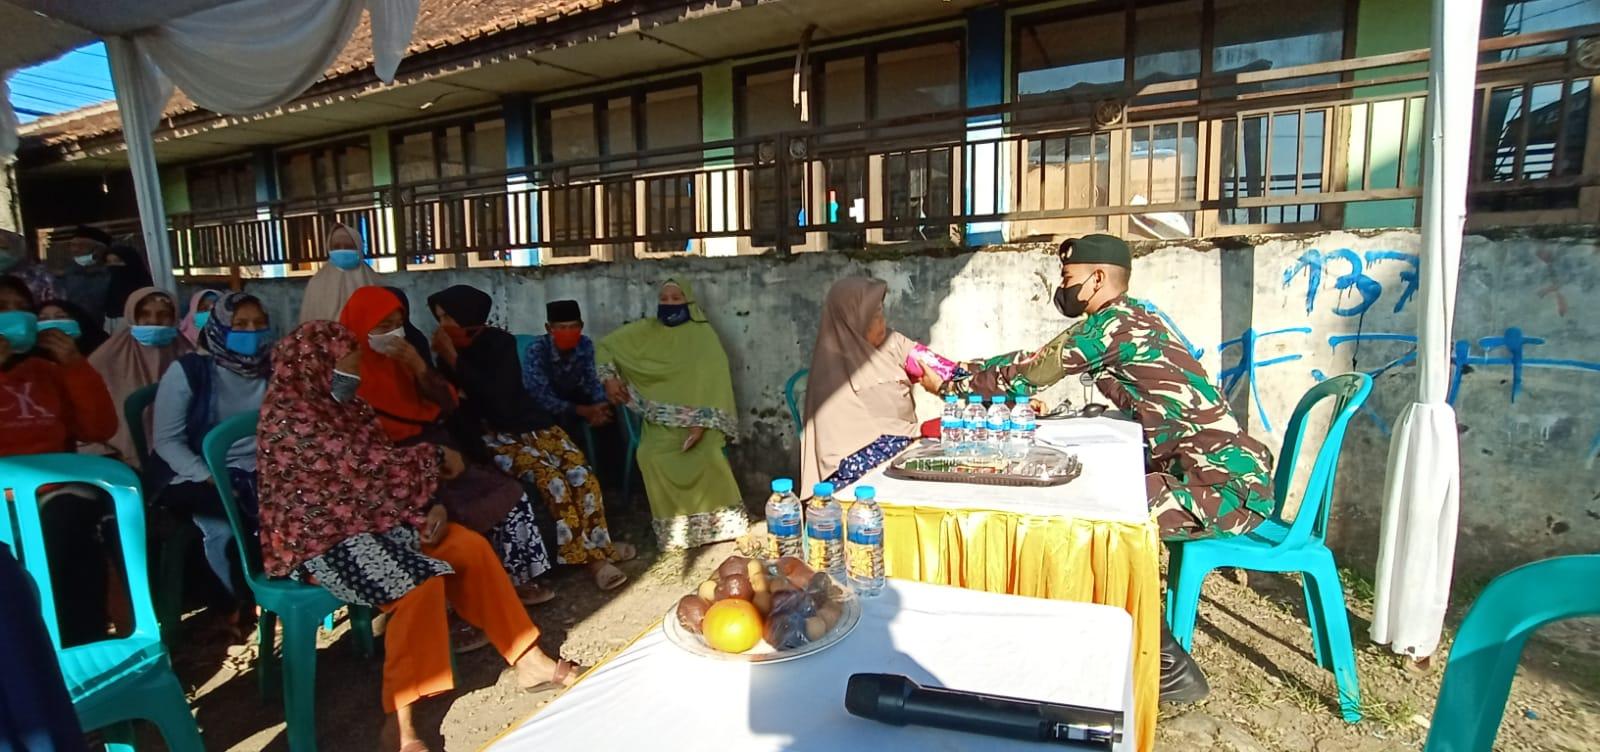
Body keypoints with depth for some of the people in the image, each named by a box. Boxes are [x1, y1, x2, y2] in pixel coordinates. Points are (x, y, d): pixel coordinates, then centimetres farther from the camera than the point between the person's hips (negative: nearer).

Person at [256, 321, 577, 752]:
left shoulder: (344, 405, 10)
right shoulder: (290, 415, -18)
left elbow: (378, 467, 10)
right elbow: (364, 465, -25)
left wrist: (430, 506, -7)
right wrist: (437, 458, -12)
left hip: (368, 518, 9)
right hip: (318, 538, -8)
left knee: (472, 547, -6)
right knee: (421, 581, -30)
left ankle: (528, 660, 2)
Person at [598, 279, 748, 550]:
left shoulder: (703, 333, -4)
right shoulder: (645, 330, 7)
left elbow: (713, 379, -13)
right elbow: (605, 346, 16)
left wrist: (701, 423, -23)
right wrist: (609, 377, 0)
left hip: (697, 417, -2)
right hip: (661, 419, 3)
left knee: (708, 455, -31)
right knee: (650, 456, -26)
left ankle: (718, 517, -6)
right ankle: (673, 523, -8)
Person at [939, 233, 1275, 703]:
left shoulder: (1111, 324, -14)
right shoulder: (1128, 320, 15)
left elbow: (1025, 375, -8)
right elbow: (1036, 364, 19)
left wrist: (955, 385, 5)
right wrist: (966, 370, 16)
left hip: (1227, 485, -10)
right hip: (1223, 470, 10)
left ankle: (1170, 667, 0)